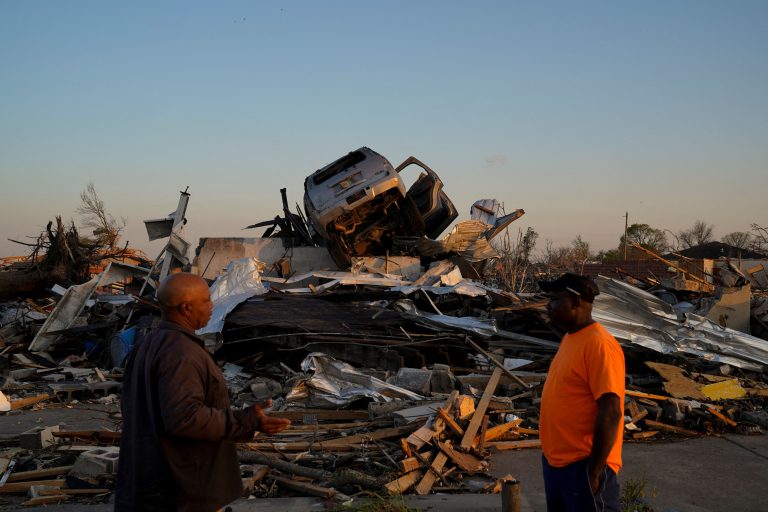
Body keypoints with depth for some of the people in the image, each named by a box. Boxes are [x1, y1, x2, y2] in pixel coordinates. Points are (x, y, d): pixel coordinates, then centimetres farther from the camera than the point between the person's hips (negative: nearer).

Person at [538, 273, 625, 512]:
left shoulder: (599, 344, -19)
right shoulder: (569, 338, 10)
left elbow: (610, 413, -22)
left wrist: (593, 471, -20)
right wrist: (551, 456, 19)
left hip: (582, 467, -9)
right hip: (555, 463, 9)